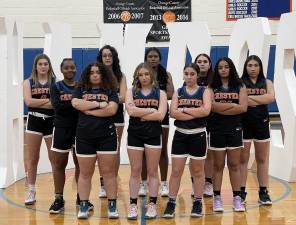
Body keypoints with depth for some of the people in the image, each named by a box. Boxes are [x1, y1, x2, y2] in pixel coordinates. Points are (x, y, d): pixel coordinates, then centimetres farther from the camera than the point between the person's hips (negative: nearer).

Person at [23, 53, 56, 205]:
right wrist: (48, 100, -13)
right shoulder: (28, 83, 5)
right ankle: (31, 192, 16)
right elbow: (28, 101, -10)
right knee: (32, 159, 7)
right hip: (34, 122, 1)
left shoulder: (55, 82, 2)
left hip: (51, 122, -1)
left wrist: (37, 103, -16)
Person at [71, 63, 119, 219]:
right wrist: (98, 104, -13)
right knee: (85, 173, 6)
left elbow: (112, 110, -11)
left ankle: (112, 206, 6)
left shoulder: (110, 91, 5)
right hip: (84, 137, 1)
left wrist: (89, 110, -11)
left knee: (108, 172, 0)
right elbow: (76, 103, -12)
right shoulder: (80, 90, 9)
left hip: (107, 137, -1)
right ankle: (83, 206, 13)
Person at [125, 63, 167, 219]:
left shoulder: (160, 93, 3)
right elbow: (131, 111, -12)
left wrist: (140, 114, -11)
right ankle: (133, 205, 9)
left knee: (152, 171, 5)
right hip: (135, 135, 1)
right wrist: (151, 110, -11)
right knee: (135, 171, 4)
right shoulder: (131, 92, 5)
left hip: (153, 135, -1)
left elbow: (160, 115, -11)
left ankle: (152, 204, 11)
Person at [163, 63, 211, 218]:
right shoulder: (178, 92, 6)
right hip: (180, 135, 2)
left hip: (198, 135, -2)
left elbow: (206, 111, -16)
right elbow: (173, 112, -9)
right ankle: (171, 203, 7)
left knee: (197, 171, 9)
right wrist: (196, 113, -17)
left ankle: (198, 203, 18)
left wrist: (184, 110, -14)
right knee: (176, 171, 1)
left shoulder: (204, 91, 1)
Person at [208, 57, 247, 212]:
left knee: (234, 165, 5)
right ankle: (217, 198, 10)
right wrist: (233, 105, -11)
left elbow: (243, 108, -9)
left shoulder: (240, 87, 4)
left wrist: (221, 108, -12)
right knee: (218, 165, 5)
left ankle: (237, 197, 9)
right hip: (217, 130, -1)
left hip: (235, 129, 1)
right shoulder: (212, 87, 2)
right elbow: (212, 107, -13)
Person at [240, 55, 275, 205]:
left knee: (262, 159, 7)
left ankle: (263, 192, 12)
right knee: (243, 159, 2)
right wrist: (260, 100, -17)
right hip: (244, 123, -2)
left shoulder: (267, 83, 8)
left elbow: (271, 98, -11)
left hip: (261, 123, 2)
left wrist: (249, 97, -16)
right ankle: (241, 191, 8)